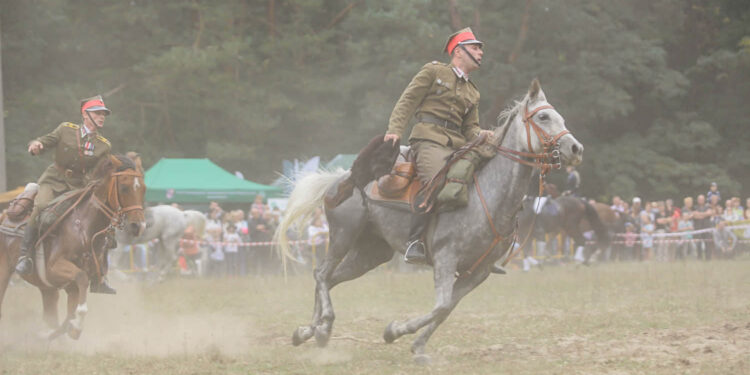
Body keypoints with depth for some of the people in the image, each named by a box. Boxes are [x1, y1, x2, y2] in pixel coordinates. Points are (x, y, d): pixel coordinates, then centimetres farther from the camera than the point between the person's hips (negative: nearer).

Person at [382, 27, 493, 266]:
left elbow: (471, 130, 23)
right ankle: (414, 242, -30)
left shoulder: (472, 93, 28)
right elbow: (407, 101, 6)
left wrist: (490, 137, 1)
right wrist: (394, 130, -8)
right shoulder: (434, 72, 12)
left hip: (457, 146, 7)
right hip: (430, 140, -7)